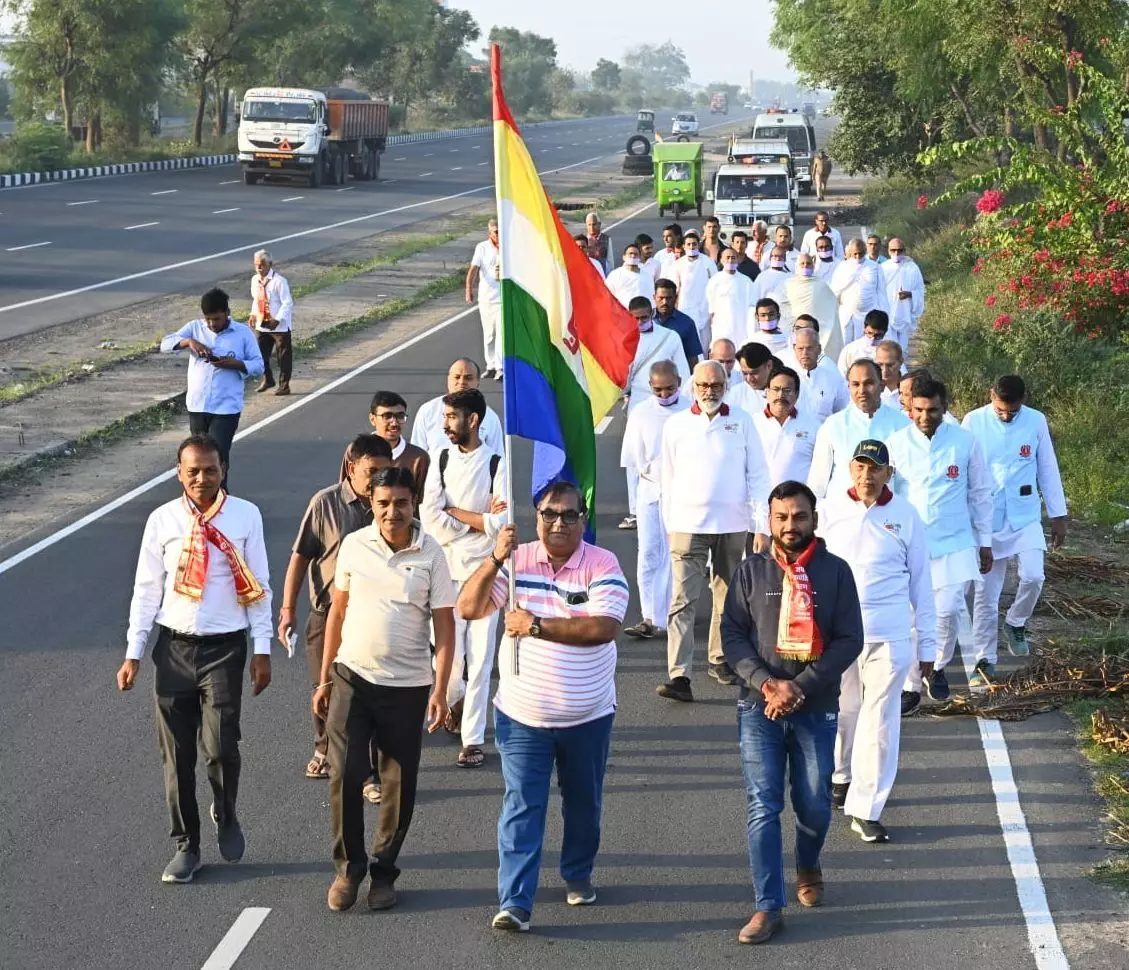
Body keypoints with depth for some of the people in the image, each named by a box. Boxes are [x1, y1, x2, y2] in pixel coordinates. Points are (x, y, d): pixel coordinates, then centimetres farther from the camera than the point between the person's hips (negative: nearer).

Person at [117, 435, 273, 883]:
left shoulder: (245, 516, -2)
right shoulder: (163, 520, 0)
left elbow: (258, 587, 2)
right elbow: (147, 589, 5)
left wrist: (262, 650, 0)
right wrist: (133, 653, 2)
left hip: (225, 647, -2)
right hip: (174, 646, 2)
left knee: (220, 746, -12)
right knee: (176, 754, 6)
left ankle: (226, 817, 20)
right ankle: (186, 846, 22)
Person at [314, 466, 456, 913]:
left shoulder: (430, 554, -6)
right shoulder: (354, 545, -1)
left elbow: (444, 625, -5)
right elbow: (338, 611, 8)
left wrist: (440, 692, -12)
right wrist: (324, 678, 8)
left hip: (407, 686, -1)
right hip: (352, 678, 1)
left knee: (399, 786, 6)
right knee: (344, 775, -4)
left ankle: (383, 872, 22)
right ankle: (348, 868, 13)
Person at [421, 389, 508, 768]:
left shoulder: (497, 465, -6)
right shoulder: (439, 461, 2)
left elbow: (500, 524, -16)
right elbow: (430, 519, -7)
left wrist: (454, 512, -10)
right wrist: (479, 518, -11)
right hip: (446, 569, 3)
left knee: (480, 658, -3)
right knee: (447, 652, 7)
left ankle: (473, 739, 4)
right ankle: (455, 703, 39)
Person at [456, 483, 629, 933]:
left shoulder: (602, 565, -11)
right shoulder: (517, 560, -3)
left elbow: (603, 627, -25)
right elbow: (468, 608, -10)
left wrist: (537, 626, -28)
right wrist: (494, 560, -23)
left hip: (587, 717, 0)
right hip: (522, 714, 0)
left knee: (583, 803, 18)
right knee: (522, 808, -4)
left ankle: (578, 874, 41)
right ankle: (515, 903, -6)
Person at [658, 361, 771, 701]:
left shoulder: (741, 422, 3)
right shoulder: (676, 424, 4)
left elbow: (757, 475, 3)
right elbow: (667, 479, 11)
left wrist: (762, 525, -2)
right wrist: (670, 524, 11)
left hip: (732, 525, 1)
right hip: (688, 525, -1)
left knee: (728, 598, 12)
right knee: (683, 601, -9)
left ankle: (720, 659, 30)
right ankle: (679, 676, -15)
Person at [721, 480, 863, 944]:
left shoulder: (835, 572, -1)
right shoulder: (751, 571, 1)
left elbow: (850, 639, -5)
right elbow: (732, 636, -2)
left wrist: (801, 687, -14)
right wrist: (768, 685, -16)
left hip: (817, 709, 0)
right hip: (759, 707, 0)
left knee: (814, 806, 9)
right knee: (762, 807, -4)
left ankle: (808, 867, 41)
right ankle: (768, 907, 1)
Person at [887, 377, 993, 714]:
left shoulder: (964, 441, -3)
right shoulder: (896, 443, -4)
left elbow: (980, 493, 6)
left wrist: (985, 541, 7)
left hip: (954, 544, 0)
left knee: (947, 611, -4)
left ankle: (937, 667, 24)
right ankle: (911, 686, 15)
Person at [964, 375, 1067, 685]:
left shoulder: (1036, 422, -3)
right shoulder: (973, 422, -7)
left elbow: (1048, 469, 5)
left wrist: (1058, 514, 7)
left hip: (1025, 518, 1)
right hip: (985, 520, -1)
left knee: (1033, 576, -16)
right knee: (986, 593, 2)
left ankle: (1016, 624, 14)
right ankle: (985, 661, 13)